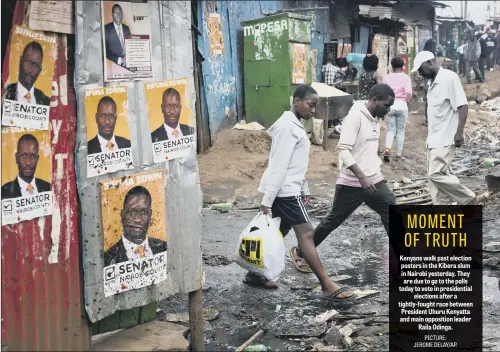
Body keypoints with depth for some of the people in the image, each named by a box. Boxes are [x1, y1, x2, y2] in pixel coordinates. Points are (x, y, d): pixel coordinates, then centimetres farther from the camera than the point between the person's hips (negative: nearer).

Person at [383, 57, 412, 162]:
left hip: (390, 105, 2)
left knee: (390, 130, 7)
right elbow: (408, 92, -15)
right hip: (402, 105, -1)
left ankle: (387, 149, -18)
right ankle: (398, 155, 12)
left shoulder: (388, 77, 3)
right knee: (400, 131, 9)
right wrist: (407, 100, 3)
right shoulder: (405, 77, -3)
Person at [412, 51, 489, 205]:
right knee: (434, 175, 7)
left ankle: (471, 200, 1)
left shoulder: (449, 78, -13)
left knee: (436, 174, -14)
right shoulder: (433, 82, 13)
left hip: (446, 139, -9)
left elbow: (462, 105, -17)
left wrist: (459, 132, -22)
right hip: (434, 139, 9)